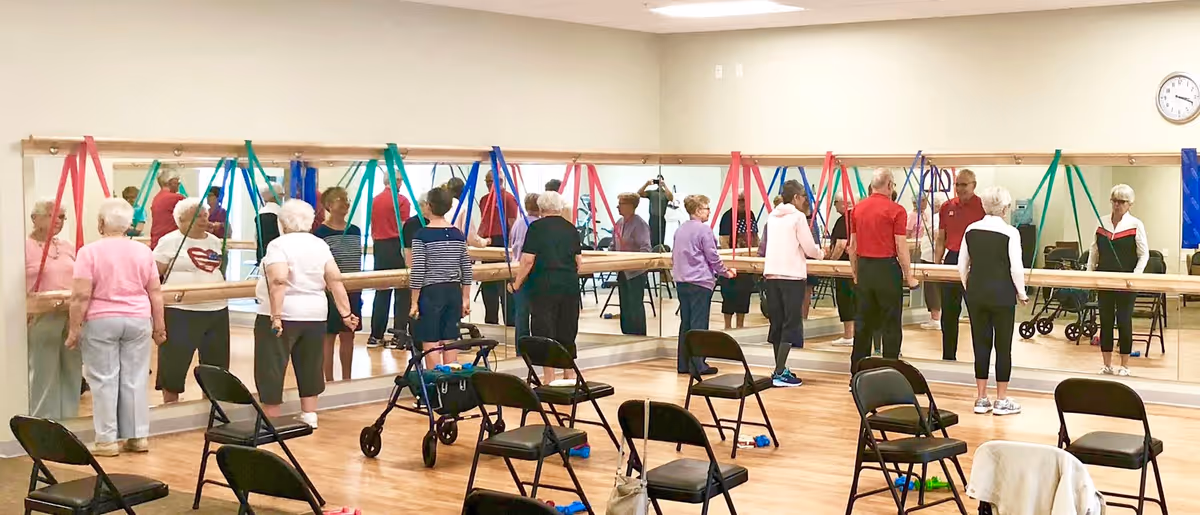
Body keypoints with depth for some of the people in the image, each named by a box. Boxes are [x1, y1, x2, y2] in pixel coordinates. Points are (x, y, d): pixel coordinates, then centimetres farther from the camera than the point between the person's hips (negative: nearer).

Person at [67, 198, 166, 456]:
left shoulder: (89, 251, -8)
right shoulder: (143, 251, 3)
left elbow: (81, 295, -12)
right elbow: (155, 292, 5)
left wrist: (74, 328, -6)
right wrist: (159, 325, 11)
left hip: (100, 322, -3)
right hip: (138, 321, 3)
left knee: (104, 380, 2)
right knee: (135, 379, 8)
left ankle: (107, 440, 4)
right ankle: (139, 437, 11)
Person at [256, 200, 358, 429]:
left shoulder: (279, 245, -10)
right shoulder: (321, 245, 6)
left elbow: (278, 281, -23)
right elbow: (335, 280, 0)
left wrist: (276, 316, -25)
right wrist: (346, 313, 1)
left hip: (282, 316, -6)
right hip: (315, 315, 6)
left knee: (272, 369, 3)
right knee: (309, 367, 16)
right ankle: (309, 416, 23)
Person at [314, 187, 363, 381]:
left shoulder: (355, 231, 9)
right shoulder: (321, 232, -8)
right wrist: (324, 287, -13)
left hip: (352, 291, 5)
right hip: (330, 291, -5)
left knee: (348, 335, 12)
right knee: (329, 336, 3)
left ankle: (347, 378, 22)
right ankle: (329, 380, 12)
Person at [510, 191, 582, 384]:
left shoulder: (536, 227, -6)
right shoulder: (571, 228, 8)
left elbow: (528, 260, -11)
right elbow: (579, 261, 11)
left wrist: (517, 283, -1)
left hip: (544, 285, -5)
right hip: (570, 286, 5)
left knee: (545, 331, 1)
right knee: (567, 330, 15)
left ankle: (549, 378, 2)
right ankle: (569, 373, 24)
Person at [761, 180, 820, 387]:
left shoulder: (773, 216, 13)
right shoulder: (798, 216, -6)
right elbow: (810, 249, -7)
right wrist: (819, 252, 16)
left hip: (771, 274, 6)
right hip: (792, 275, -6)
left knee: (777, 322, 12)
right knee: (791, 324, -3)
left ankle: (780, 369, 17)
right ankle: (779, 374, -8)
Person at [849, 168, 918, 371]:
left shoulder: (857, 209, 6)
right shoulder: (895, 210, -9)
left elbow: (852, 245, 11)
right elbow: (901, 247, -11)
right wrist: (908, 276, -2)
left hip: (864, 268, 5)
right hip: (886, 268, -5)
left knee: (862, 324, 10)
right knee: (891, 324, 3)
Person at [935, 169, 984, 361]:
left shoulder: (982, 207, -5)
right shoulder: (947, 207, 9)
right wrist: (937, 263, 8)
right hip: (951, 260, 5)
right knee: (948, 313, 10)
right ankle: (948, 356, 20)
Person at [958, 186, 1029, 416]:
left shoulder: (971, 230, 3)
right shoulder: (1010, 232, -9)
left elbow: (962, 265, 8)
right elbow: (1016, 268, -11)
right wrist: (1021, 293, 3)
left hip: (976, 292, 4)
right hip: (1002, 294, -4)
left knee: (980, 343, 9)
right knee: (1003, 346, 5)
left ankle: (981, 398, 14)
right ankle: (1001, 400, 10)